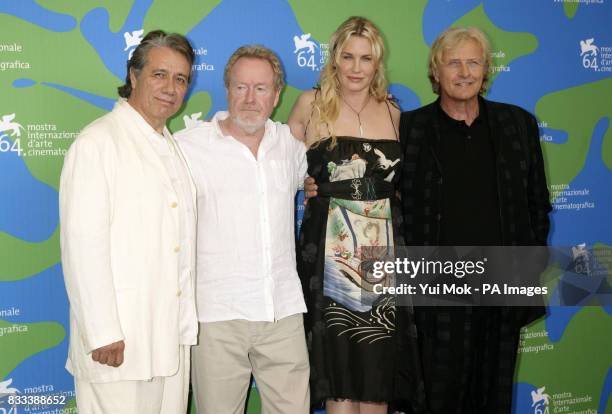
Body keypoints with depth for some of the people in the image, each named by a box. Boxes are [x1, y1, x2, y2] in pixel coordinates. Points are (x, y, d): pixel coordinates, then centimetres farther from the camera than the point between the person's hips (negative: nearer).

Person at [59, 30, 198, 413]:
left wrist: (185, 322, 13)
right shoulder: (98, 142, -10)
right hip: (120, 339, -7)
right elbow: (82, 244, -16)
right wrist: (102, 334, -18)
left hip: (174, 334, 7)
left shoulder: (173, 147, 15)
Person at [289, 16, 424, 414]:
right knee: (338, 364, 3)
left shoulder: (392, 112, 9)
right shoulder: (311, 104, 2)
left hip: (383, 248, 3)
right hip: (330, 250, -2)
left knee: (378, 363, 6)